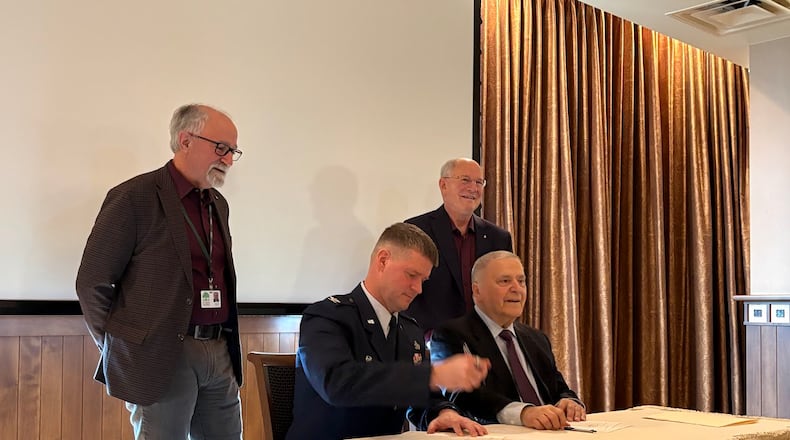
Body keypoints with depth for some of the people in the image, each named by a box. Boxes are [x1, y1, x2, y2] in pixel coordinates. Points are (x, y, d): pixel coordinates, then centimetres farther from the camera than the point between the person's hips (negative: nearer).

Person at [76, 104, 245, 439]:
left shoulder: (218, 204, 14)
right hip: (160, 357, -6)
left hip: (220, 352, 7)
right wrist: (121, 350, -2)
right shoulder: (135, 198, -8)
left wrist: (227, 344, 13)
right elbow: (92, 283, -7)